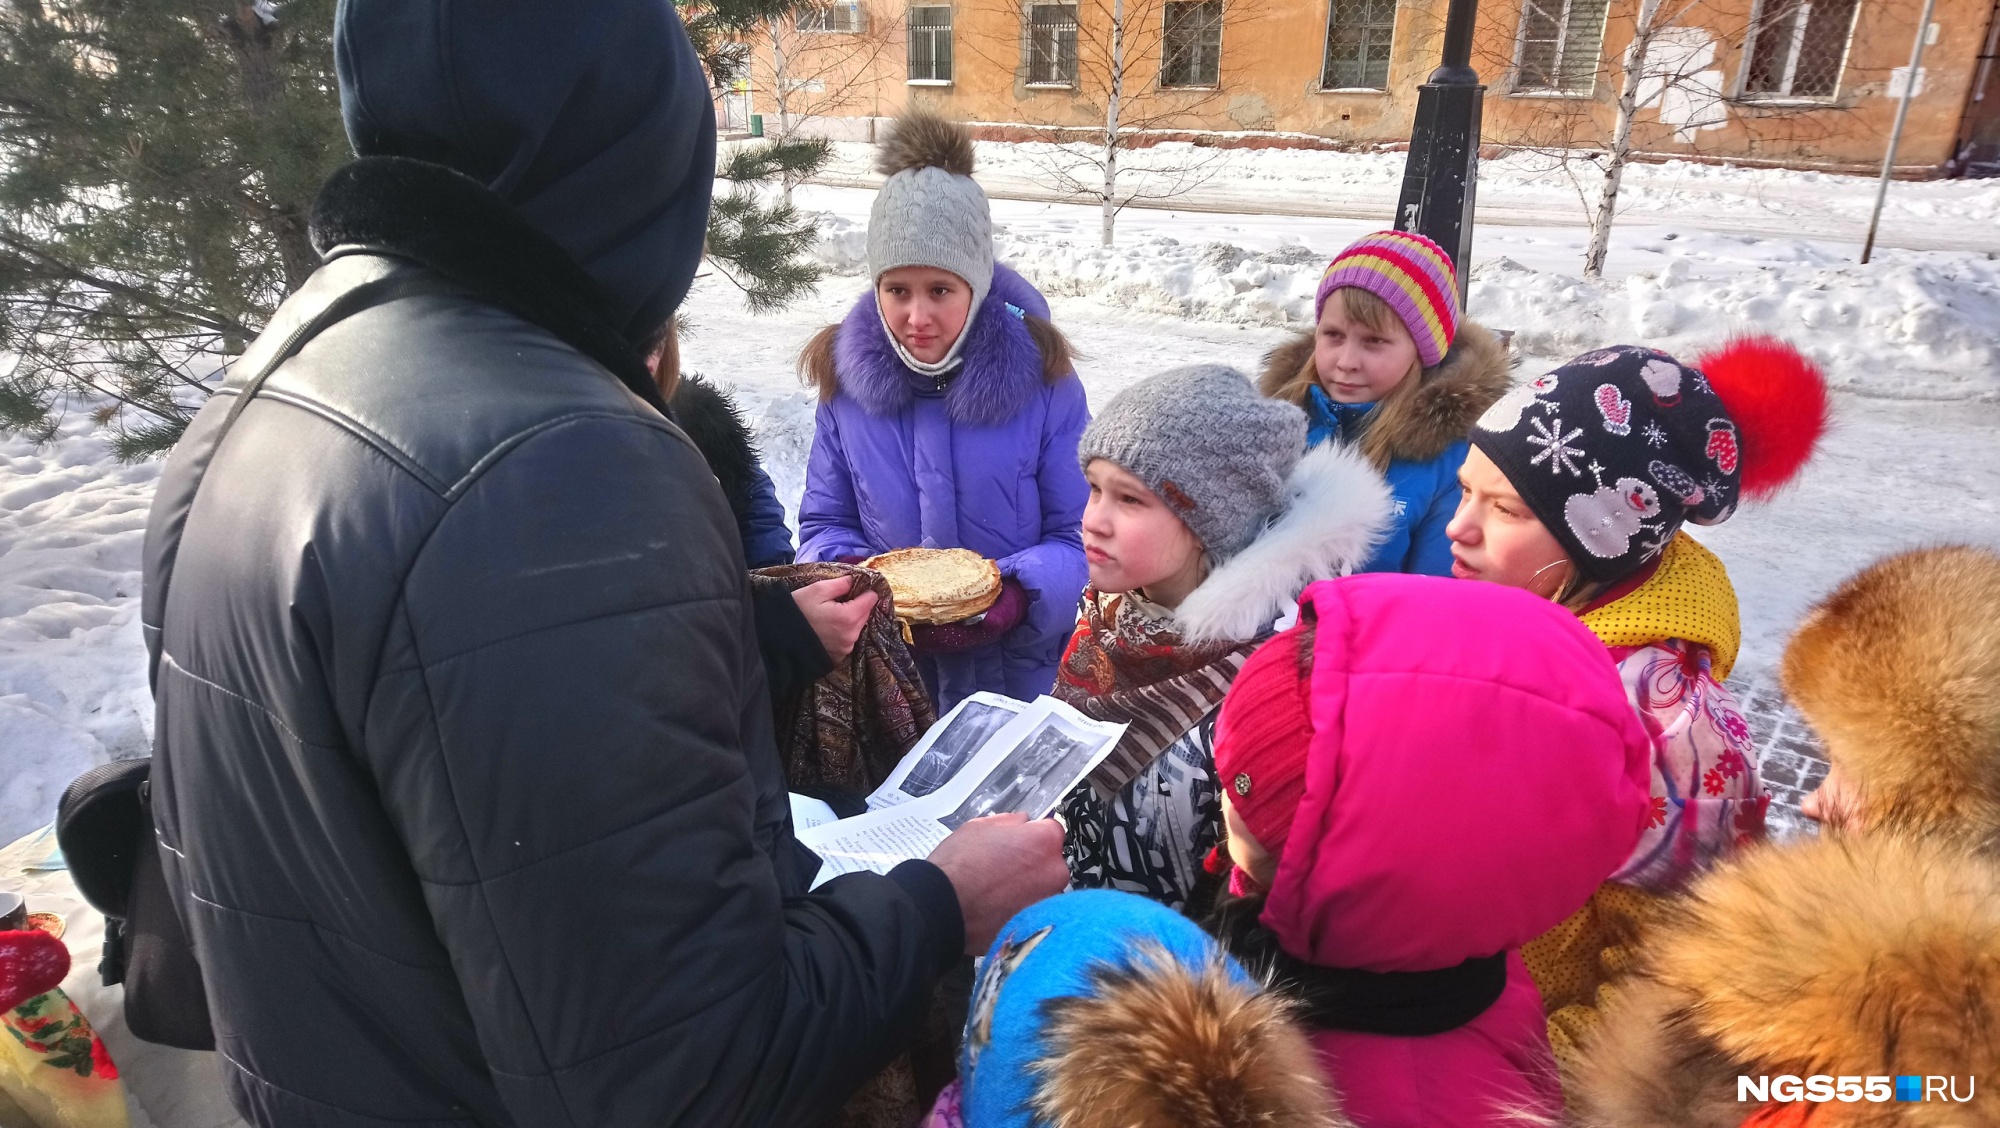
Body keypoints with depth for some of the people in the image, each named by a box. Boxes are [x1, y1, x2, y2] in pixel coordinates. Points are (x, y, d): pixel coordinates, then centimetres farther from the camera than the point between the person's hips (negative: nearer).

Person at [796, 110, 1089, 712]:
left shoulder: (1040, 375, -12)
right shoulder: (845, 375, -6)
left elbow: (1081, 536, -9)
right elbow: (825, 524, 2)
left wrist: (1020, 596, -28)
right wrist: (849, 573, -19)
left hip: (1022, 672, -1)